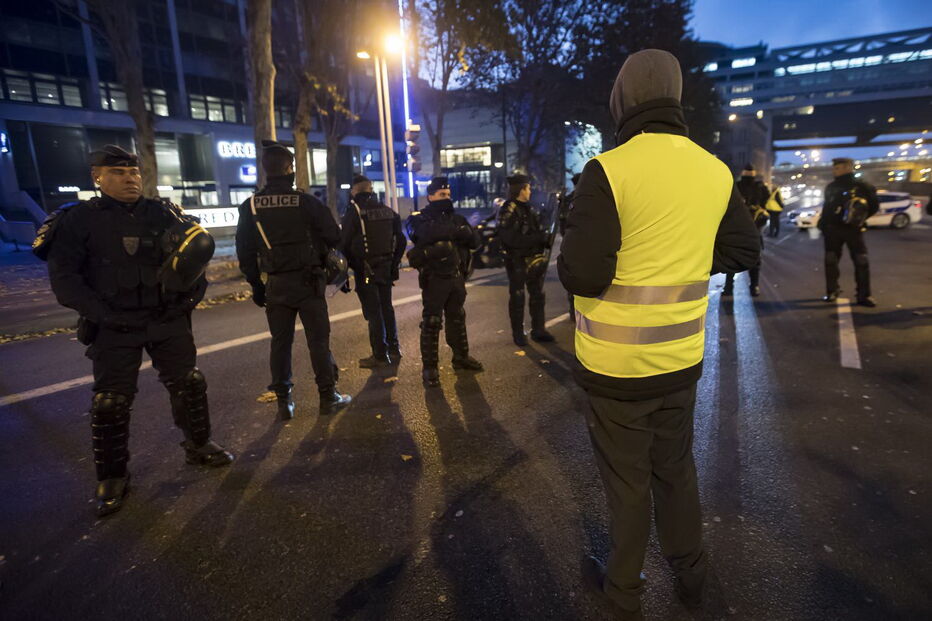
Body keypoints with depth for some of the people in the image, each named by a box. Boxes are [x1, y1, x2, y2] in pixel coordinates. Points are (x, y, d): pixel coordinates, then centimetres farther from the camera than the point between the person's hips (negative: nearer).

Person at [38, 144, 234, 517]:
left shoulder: (162, 214, 3)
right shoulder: (79, 221, -3)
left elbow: (200, 243, 8)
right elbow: (64, 278, -6)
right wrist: (102, 313, -18)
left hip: (168, 321, 3)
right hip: (114, 328, -2)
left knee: (188, 384, 9)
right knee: (111, 402, 3)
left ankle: (198, 446, 30)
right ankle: (112, 478, 20)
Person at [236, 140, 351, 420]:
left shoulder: (250, 206, 1)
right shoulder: (306, 202, -8)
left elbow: (245, 252, 4)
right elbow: (333, 237, -5)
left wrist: (256, 285, 12)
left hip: (275, 285, 3)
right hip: (308, 281, -3)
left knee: (280, 343, 10)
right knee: (318, 340, 4)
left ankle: (284, 402, 16)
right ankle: (328, 397, 10)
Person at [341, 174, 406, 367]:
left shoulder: (354, 212, -10)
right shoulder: (387, 210, 8)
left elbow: (346, 243, -13)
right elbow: (401, 240, 11)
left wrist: (350, 264, -1)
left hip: (365, 270, -6)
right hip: (386, 269, 6)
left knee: (373, 312, -1)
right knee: (387, 308, 16)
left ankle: (380, 355, 4)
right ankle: (394, 349, 24)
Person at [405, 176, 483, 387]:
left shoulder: (455, 218, 12)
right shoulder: (420, 219, -3)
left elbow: (475, 241, 5)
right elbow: (428, 234, -25)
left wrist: (464, 232, -14)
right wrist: (456, 231, -20)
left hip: (456, 277, 6)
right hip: (435, 278, -5)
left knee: (457, 319, 16)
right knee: (431, 323, -2)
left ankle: (461, 357, 30)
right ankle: (430, 367, 6)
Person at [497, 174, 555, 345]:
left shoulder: (529, 208, 13)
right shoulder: (507, 211, -13)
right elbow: (511, 239, -23)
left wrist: (544, 237, -1)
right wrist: (539, 238, -22)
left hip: (534, 259, 8)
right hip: (517, 262, -8)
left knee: (538, 296, 13)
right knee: (517, 298, 4)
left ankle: (538, 330, 25)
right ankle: (518, 333, 16)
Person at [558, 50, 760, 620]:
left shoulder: (608, 169, -18)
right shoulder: (716, 171, 0)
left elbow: (583, 274, -23)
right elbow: (744, 250, 11)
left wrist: (568, 258, -1)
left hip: (616, 363, -5)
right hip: (682, 357, 5)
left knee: (627, 480, 11)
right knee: (677, 467, 23)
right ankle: (691, 573, 44)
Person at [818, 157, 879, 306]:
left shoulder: (861, 186, -3)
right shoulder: (831, 187, 10)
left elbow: (874, 206, 1)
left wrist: (860, 217, -6)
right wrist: (823, 224, 7)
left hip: (853, 230, -4)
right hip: (833, 230, 4)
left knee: (861, 262, -2)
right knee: (831, 261, 6)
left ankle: (864, 295, 3)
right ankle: (832, 291, 17)